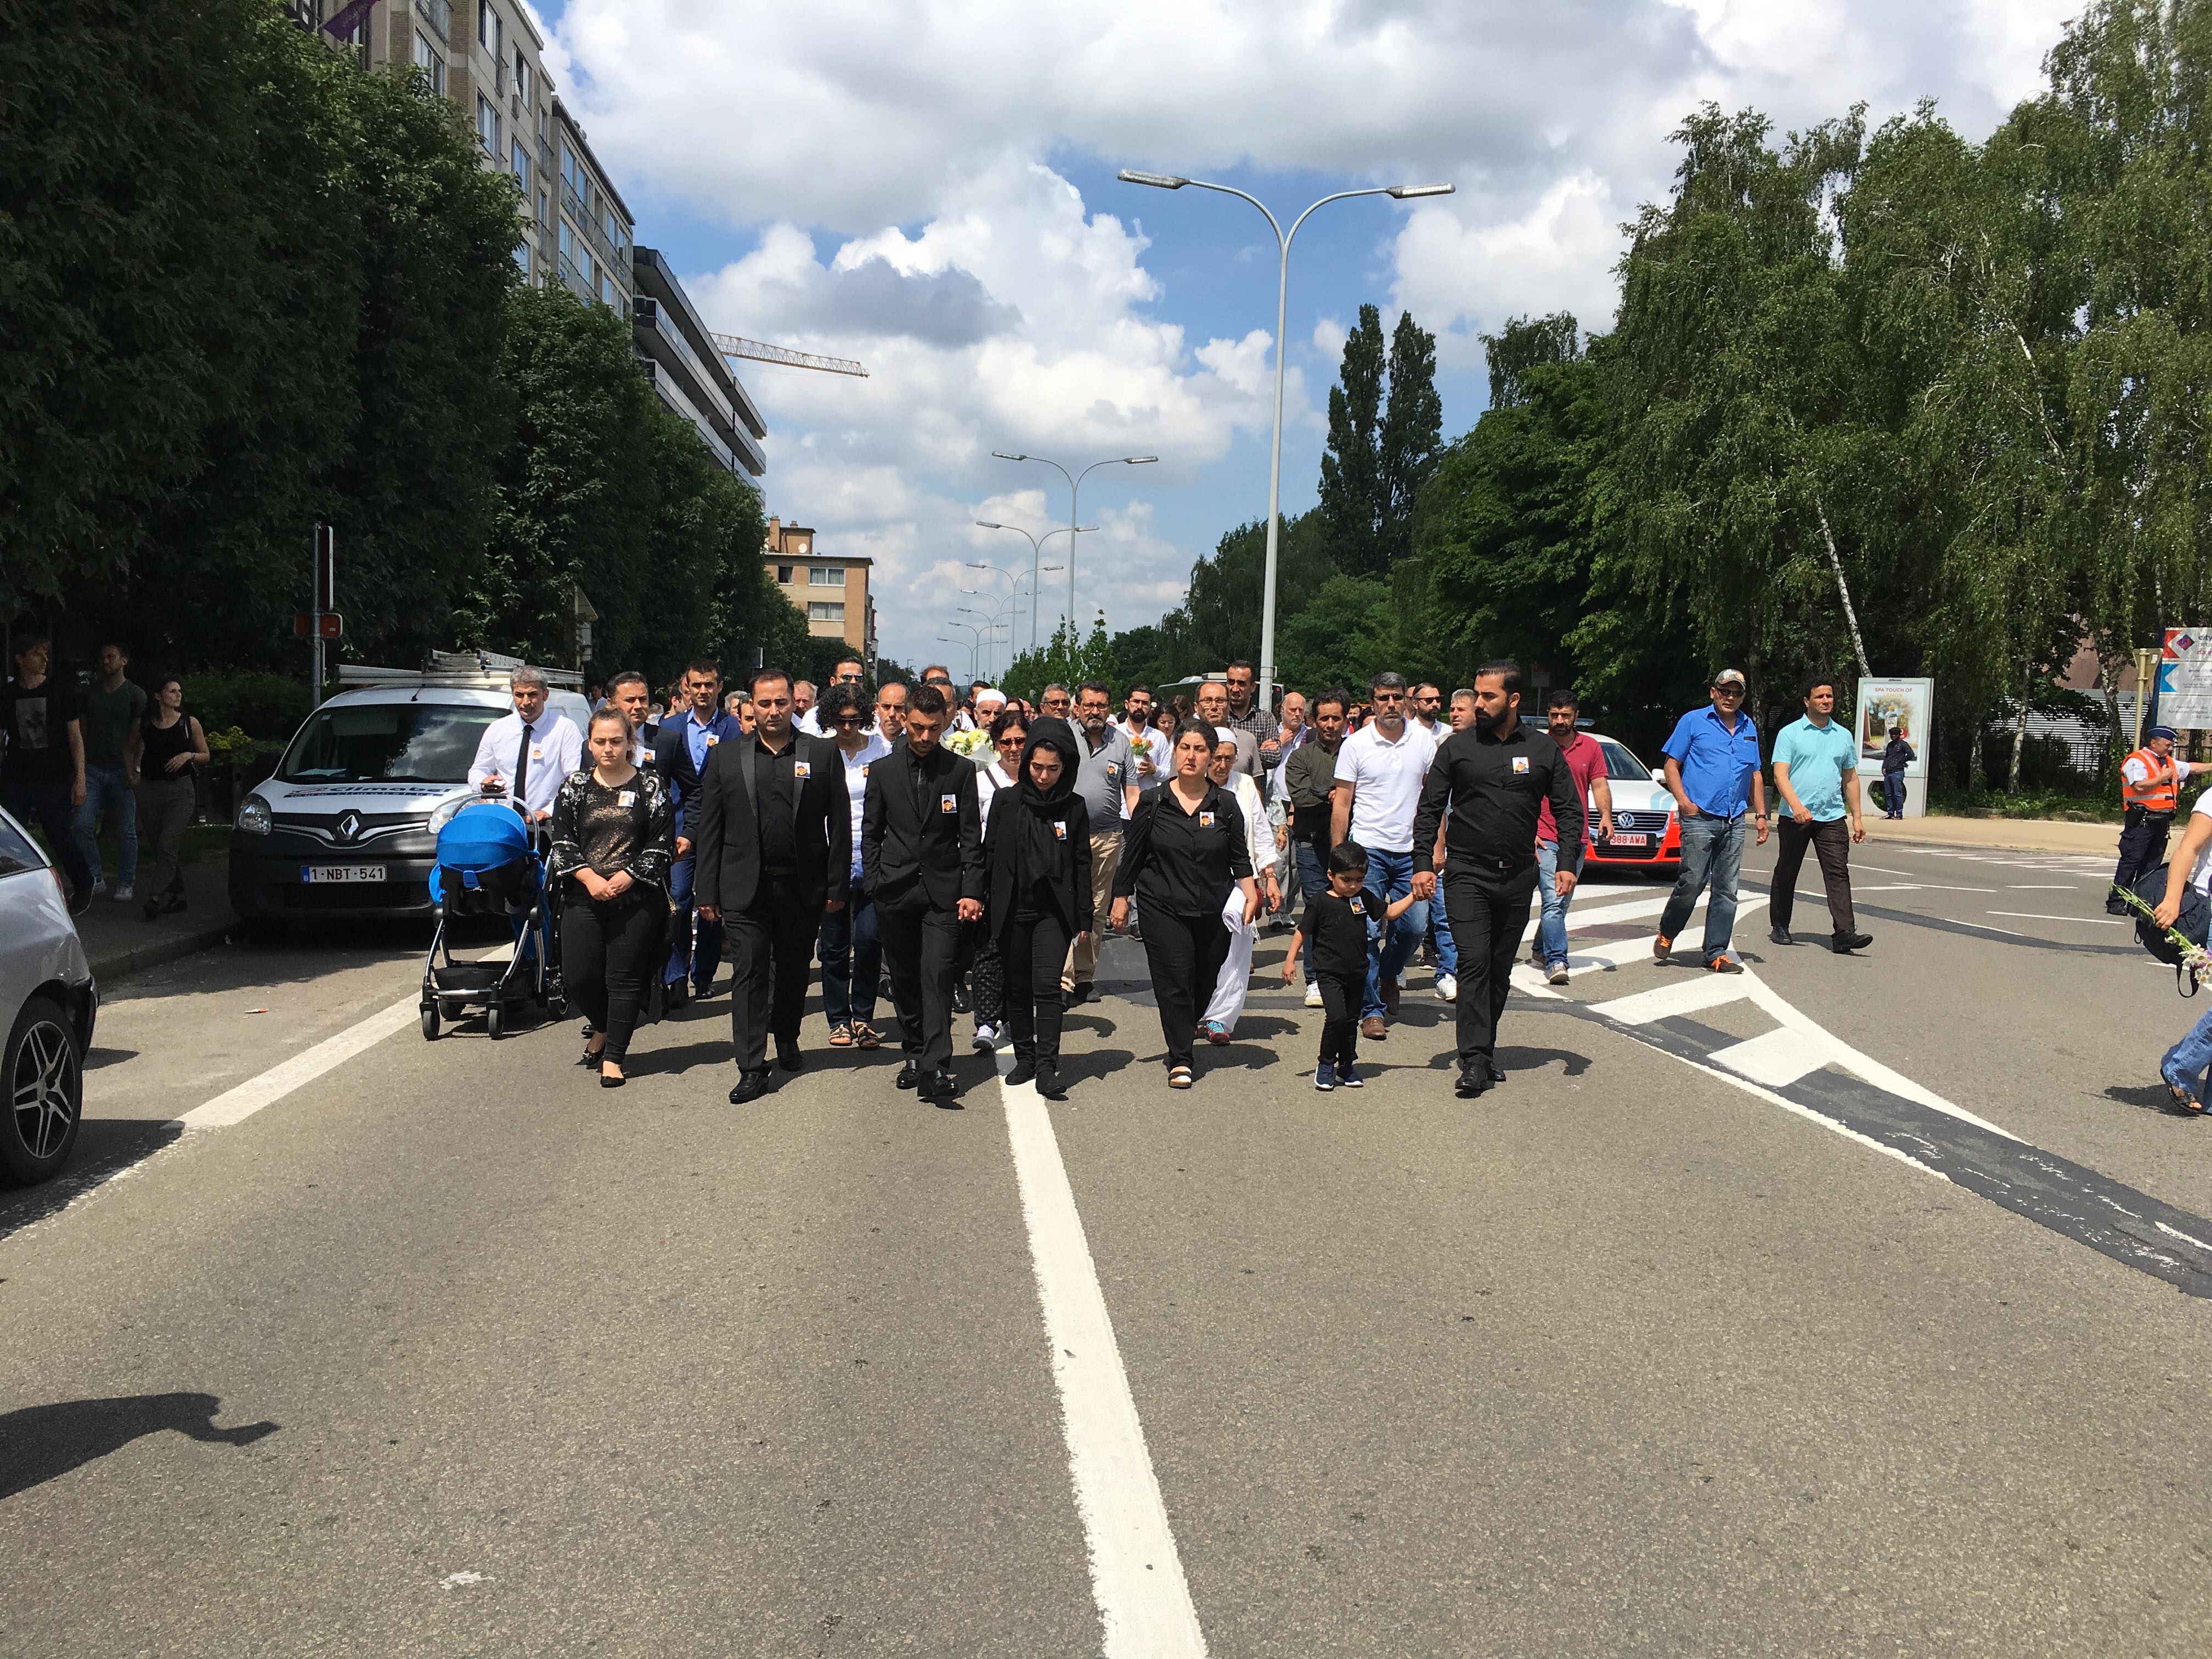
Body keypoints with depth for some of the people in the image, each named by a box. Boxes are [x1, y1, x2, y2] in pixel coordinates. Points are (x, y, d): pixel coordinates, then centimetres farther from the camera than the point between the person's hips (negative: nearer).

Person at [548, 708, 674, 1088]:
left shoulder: (651, 786, 3)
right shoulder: (575, 786, 8)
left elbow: (662, 843, -1)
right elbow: (562, 842, 4)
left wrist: (627, 878, -13)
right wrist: (590, 879, -11)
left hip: (636, 899, -2)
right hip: (583, 898, 2)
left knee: (624, 978, -1)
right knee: (577, 977, 0)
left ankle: (613, 1057, 10)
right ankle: (603, 1028, 30)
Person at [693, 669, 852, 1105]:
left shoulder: (823, 754, 2)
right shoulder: (726, 757, 4)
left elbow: (840, 824, 2)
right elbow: (709, 829, 4)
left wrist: (837, 885, -3)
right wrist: (708, 892, -1)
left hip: (803, 886, 1)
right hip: (745, 887, 0)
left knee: (794, 970, 14)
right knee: (749, 974, -3)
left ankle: (786, 1037, 39)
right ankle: (751, 1068, 2)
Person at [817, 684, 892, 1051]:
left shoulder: (881, 750, 3)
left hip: (871, 862, 0)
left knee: (868, 938, -8)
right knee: (834, 943, 5)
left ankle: (863, 1016, 8)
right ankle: (838, 1018, 18)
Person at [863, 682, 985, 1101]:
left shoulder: (960, 771, 2)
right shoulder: (884, 769, 6)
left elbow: (971, 836, 2)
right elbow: (871, 833, 11)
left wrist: (972, 890, -6)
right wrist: (874, 884, 3)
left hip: (943, 891, -2)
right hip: (895, 891, 2)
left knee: (937, 977, -10)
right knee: (904, 979, 9)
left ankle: (935, 1068, -13)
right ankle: (913, 1054, 24)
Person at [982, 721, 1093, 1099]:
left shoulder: (1074, 807, 1)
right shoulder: (1007, 801, 1)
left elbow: (1082, 864, 5)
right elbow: (989, 854, 5)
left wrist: (1084, 916, 2)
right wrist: (985, 904, 2)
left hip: (1054, 911, -1)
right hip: (1011, 909, 2)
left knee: (1047, 987, -10)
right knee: (1017, 989, 10)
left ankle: (1046, 1068, -10)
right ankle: (1025, 1057, 23)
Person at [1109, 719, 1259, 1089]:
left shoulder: (1226, 804, 4)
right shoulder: (1153, 802, 0)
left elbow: (1240, 858, 9)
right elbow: (1132, 855, 7)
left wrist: (1251, 893, -5)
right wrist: (1121, 897, 7)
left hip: (1214, 911, 2)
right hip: (1163, 907, -2)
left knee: (1206, 980, 10)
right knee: (1174, 982, -9)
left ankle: (1185, 1029, 39)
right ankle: (1180, 1061, -3)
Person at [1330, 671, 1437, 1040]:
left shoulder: (1423, 740, 5)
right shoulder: (1356, 744, -2)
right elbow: (1342, 804, 1)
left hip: (1412, 850, 2)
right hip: (1368, 849, -2)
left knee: (1415, 926, 2)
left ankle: (1388, 975, 32)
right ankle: (1371, 1009, 4)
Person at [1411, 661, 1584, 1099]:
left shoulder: (1543, 749, 4)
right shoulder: (1457, 747, 1)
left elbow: (1569, 809, 8)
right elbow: (1430, 808, 3)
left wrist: (1567, 863, -3)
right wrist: (1423, 862, -5)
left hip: (1518, 876, 2)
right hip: (1467, 873, -2)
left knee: (1501, 968, 10)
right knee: (1474, 961, -13)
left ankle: (1485, 1049, 23)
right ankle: (1475, 1061, -15)